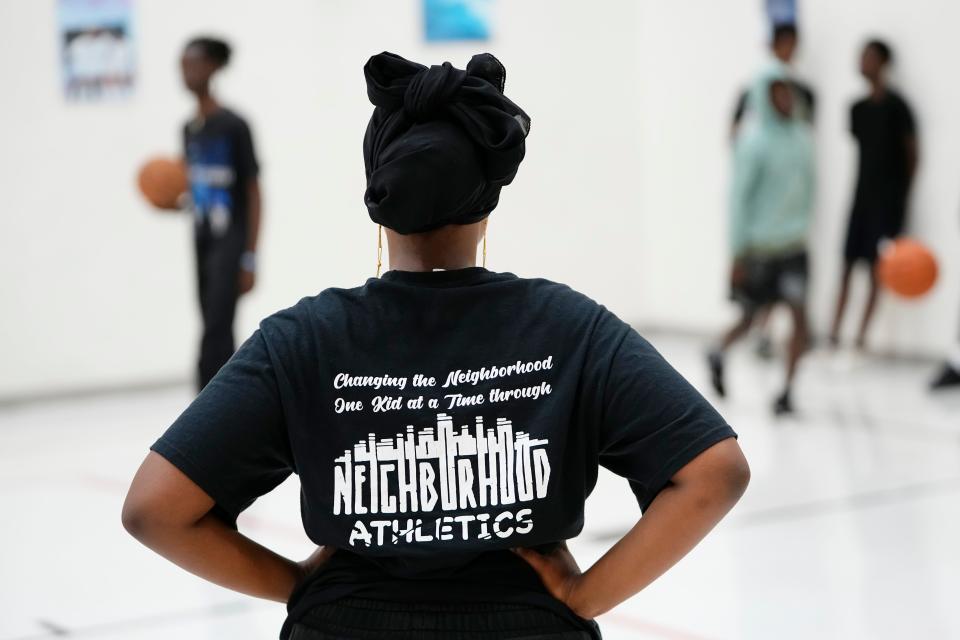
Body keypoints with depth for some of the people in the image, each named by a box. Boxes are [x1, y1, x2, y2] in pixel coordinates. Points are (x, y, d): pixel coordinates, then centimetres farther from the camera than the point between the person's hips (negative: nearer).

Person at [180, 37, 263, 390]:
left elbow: (254, 193, -9)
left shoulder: (233, 126, -9)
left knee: (215, 333, -13)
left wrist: (250, 259, -12)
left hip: (231, 244, -7)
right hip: (202, 241, 7)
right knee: (218, 333, 10)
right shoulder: (189, 129, 11)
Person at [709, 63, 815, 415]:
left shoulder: (802, 136, 4)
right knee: (749, 317, 11)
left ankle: (787, 390, -3)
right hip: (759, 245, -4)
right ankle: (719, 354, 42)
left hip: (793, 244, 4)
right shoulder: (754, 142, -13)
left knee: (800, 314, -10)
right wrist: (739, 252, -14)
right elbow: (739, 198, -13)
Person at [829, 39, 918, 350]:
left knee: (876, 265, -3)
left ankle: (863, 332, 0)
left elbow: (912, 152, -4)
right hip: (863, 192, 6)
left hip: (889, 196, -6)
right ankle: (836, 328, 6)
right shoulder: (858, 108, 9)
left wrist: (904, 193, -1)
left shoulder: (896, 106, -9)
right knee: (848, 262, 3)